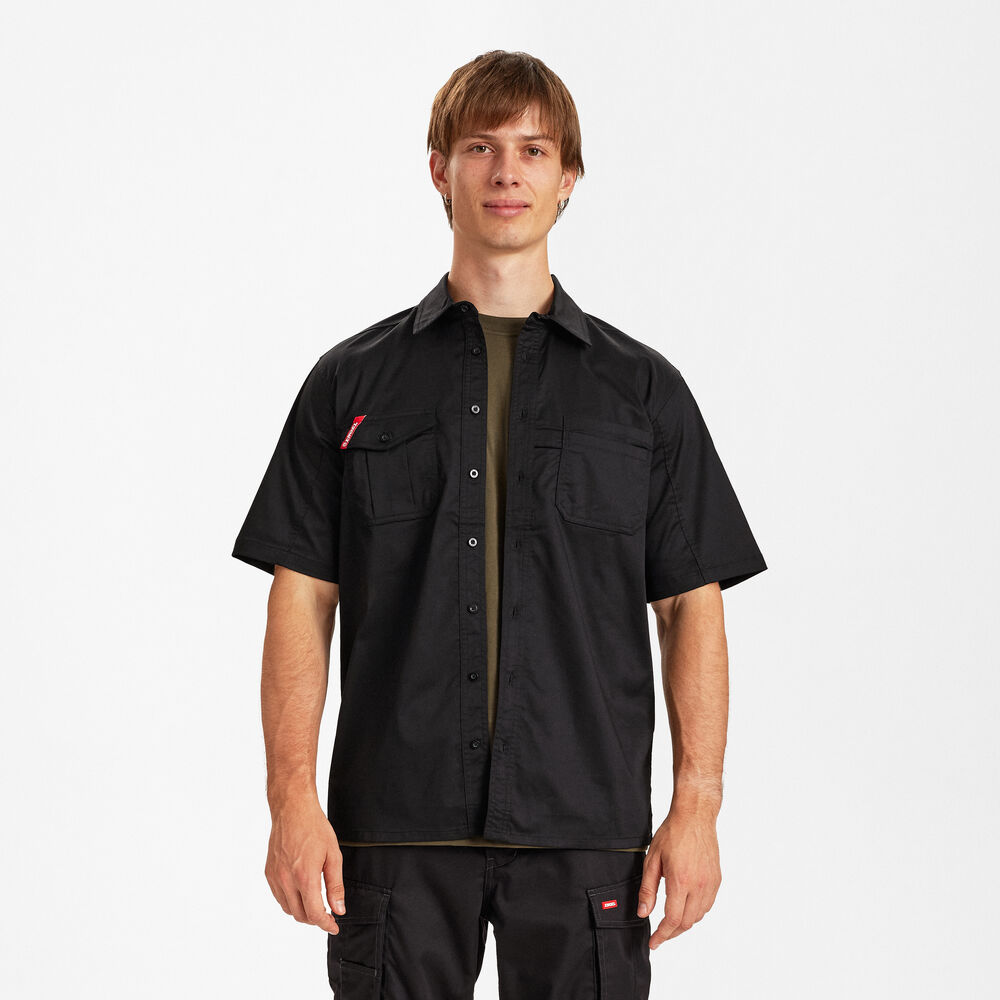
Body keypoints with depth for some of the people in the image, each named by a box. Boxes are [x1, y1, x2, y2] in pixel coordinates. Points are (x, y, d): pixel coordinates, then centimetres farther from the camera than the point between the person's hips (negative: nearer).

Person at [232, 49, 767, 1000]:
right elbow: (301, 599, 4)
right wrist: (293, 800, -6)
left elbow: (691, 607, 6)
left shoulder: (643, 388, 8)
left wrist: (697, 803, -4)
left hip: (587, 825, 0)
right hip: (397, 830, 0)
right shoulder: (353, 383, 7)